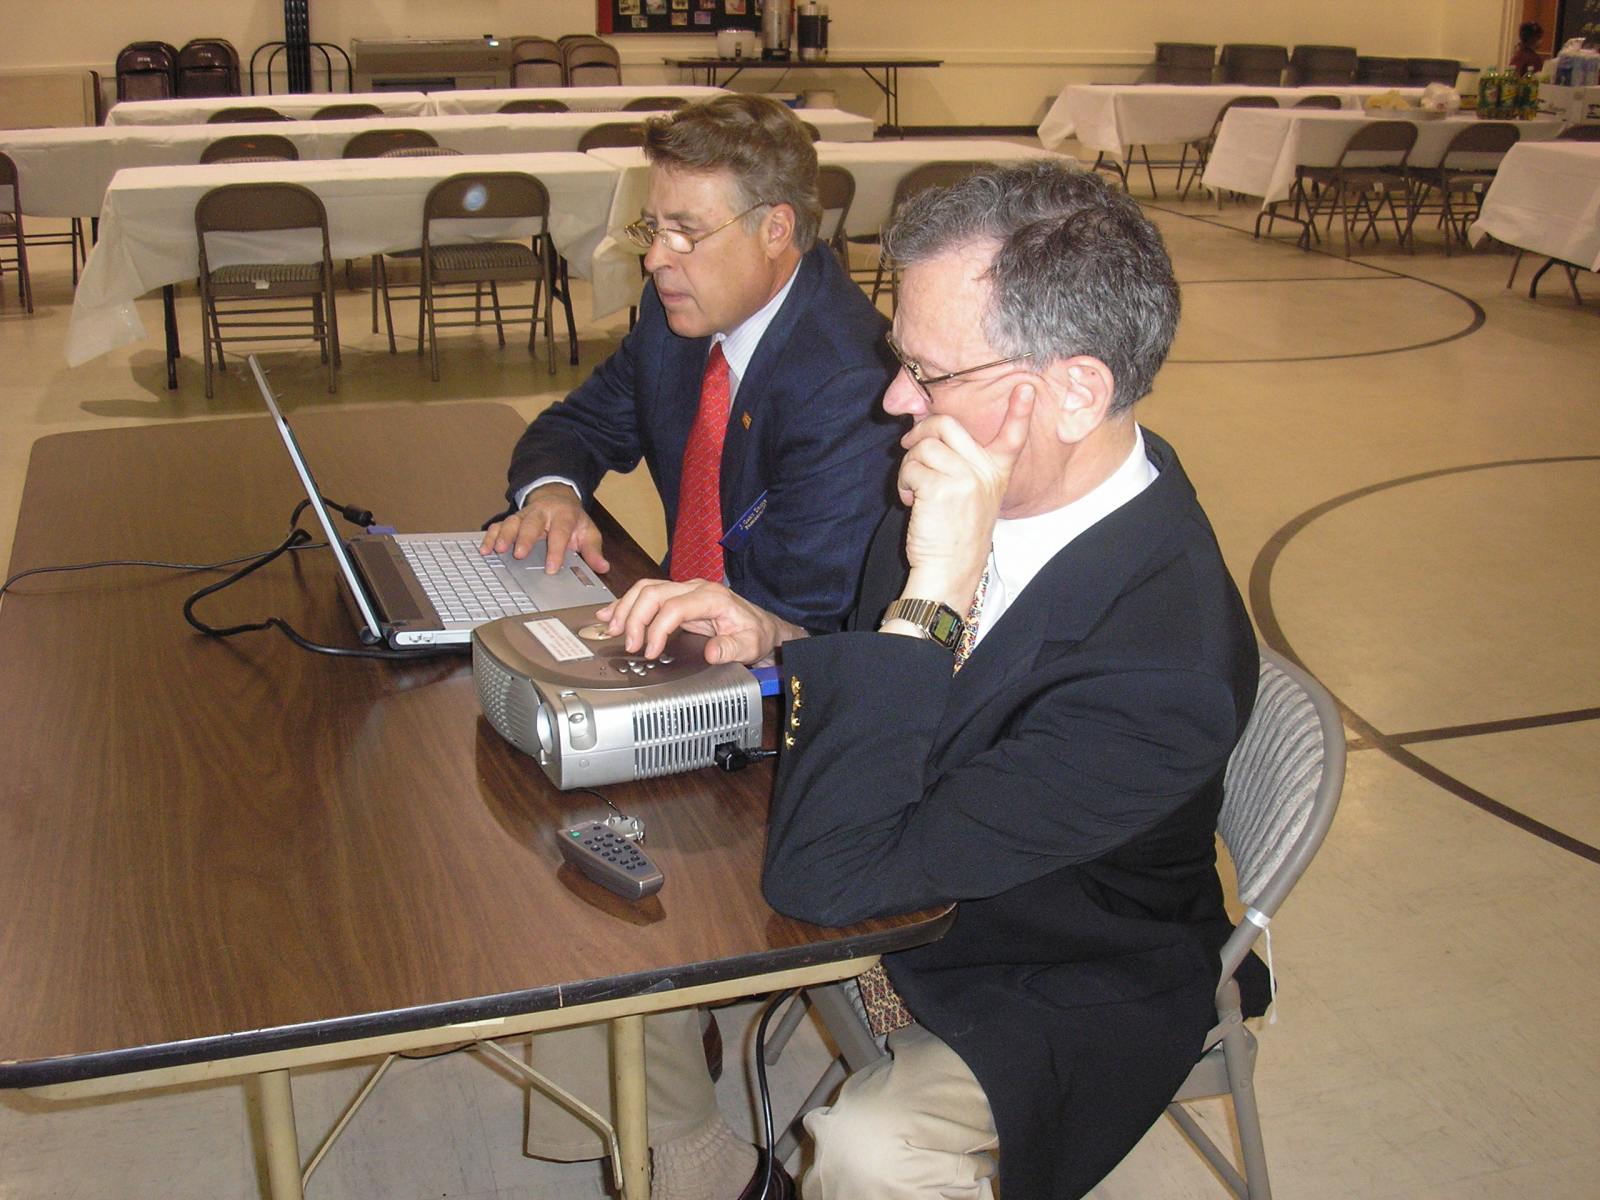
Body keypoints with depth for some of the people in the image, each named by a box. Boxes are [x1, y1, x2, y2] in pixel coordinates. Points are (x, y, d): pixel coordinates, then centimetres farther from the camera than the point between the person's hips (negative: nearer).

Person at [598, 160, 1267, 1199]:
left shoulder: (1165, 669, -36)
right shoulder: (999, 481, -13)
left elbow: (828, 877, -36)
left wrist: (936, 593, -40)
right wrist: (772, 637, -12)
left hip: (1060, 988, -7)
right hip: (915, 885, 7)